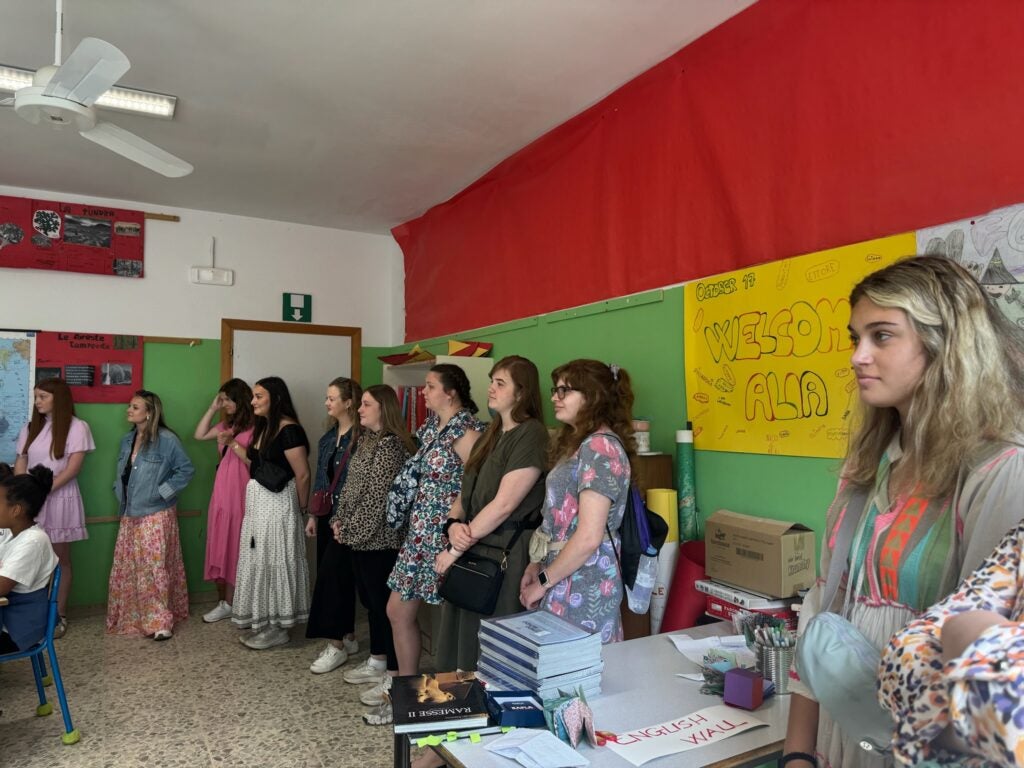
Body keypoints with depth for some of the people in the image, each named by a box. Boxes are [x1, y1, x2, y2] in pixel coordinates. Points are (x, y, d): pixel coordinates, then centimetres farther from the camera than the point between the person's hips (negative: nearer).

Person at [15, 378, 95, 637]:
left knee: (60, 559, 3)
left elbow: (73, 468, -10)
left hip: (59, 499, -4)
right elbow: (20, 463, 8)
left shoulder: (76, 427, -6)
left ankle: (59, 615, 12)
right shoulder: (30, 427, 11)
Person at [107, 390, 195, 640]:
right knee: (125, 568, 12)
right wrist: (119, 492, 8)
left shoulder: (166, 439, -14)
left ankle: (160, 621, 4)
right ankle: (131, 617, 27)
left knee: (154, 568, -5)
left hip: (156, 515, -7)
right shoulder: (127, 440, 10)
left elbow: (186, 470, -12)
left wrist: (162, 492, -15)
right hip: (130, 515, 8)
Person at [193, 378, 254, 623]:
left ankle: (229, 603, 12)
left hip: (241, 493, -8)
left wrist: (232, 443, -19)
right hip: (221, 491, 8)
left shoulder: (254, 427, -10)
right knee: (221, 545, 10)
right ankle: (225, 601, 18)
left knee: (235, 546, 1)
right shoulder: (226, 424, 16)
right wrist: (213, 408, 9)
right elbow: (199, 435, 12)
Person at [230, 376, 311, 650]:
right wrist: (234, 446, 10)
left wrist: (302, 508, -7)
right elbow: (257, 463, 12)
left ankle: (277, 628, 13)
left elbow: (303, 475, -17)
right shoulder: (262, 427, 11)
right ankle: (263, 623, 28)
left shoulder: (289, 430, -18)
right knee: (259, 559, 15)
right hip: (257, 500, 9)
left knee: (274, 559, 0)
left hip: (277, 503, -9)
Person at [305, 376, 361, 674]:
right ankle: (348, 637, 25)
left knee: (331, 575, -5)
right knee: (338, 576, 13)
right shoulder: (329, 437, 11)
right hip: (327, 514, 8)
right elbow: (320, 479, 15)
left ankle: (336, 645, 7)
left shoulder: (361, 438, -16)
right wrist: (313, 515, 15)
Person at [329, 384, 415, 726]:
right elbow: (350, 487, 17)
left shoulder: (390, 445, -17)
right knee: (369, 598, 18)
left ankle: (393, 678, 3)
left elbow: (377, 498, -20)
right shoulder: (366, 440, 13)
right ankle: (376, 662, 33)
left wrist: (350, 530, -14)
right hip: (360, 536, 10)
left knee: (383, 602, -5)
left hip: (379, 538, -10)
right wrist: (339, 519, 7)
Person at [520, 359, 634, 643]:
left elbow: (588, 538, -22)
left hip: (583, 585, -9)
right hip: (566, 576, 9)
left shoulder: (600, 446, -17)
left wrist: (543, 582, -13)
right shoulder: (579, 443, 14)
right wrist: (538, 564, 5)